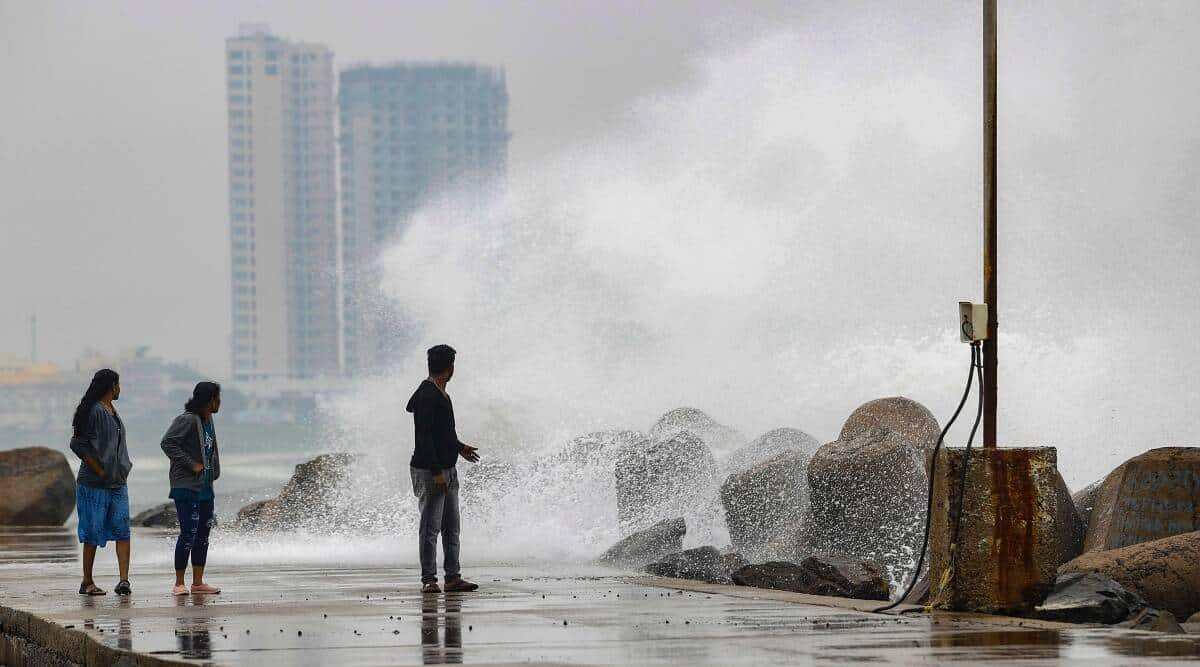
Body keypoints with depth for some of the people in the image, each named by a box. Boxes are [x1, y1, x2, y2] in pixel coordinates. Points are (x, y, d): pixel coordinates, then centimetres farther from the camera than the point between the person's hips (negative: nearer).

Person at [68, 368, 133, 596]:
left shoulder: (112, 411, 15)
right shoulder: (94, 411, -13)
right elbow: (78, 445, -17)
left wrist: (122, 468, 12)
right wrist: (100, 470, -16)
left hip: (117, 483, 8)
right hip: (95, 484, -8)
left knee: (122, 529, -4)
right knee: (93, 533, 0)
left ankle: (124, 579, -11)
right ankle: (87, 582, 10)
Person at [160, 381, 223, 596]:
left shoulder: (208, 421, 14)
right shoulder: (187, 420, -13)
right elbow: (168, 443, -20)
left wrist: (213, 472, 12)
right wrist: (192, 465, -19)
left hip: (205, 487, 9)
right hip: (187, 487, -9)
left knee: (203, 534, 10)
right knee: (189, 534, -10)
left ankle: (198, 582, 17)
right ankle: (179, 584, -4)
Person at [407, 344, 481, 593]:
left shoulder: (441, 394, 14)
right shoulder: (427, 395, -16)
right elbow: (424, 437, -21)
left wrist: (460, 447, 31)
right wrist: (436, 471, -23)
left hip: (448, 469, 10)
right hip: (429, 470, -10)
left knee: (451, 527, 9)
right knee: (431, 527, -6)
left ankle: (453, 577, 12)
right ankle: (428, 580, -3)